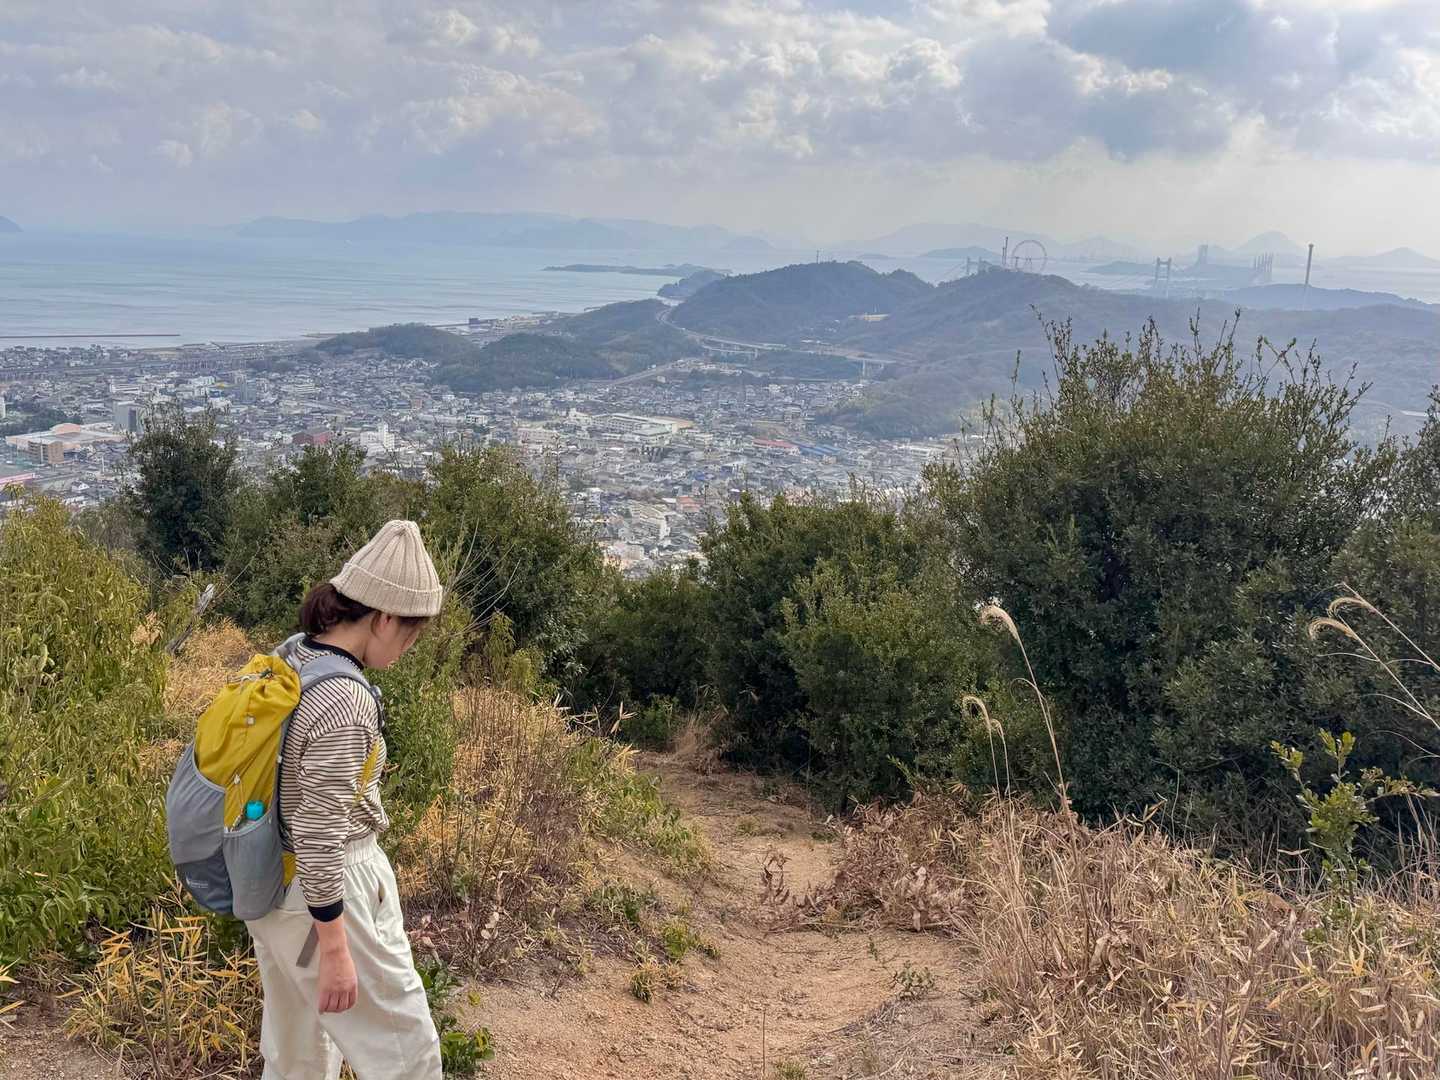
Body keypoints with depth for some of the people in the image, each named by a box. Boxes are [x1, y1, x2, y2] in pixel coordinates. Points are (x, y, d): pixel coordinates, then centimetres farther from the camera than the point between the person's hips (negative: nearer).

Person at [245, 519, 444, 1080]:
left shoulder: (288, 655, -1)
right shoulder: (344, 702, -28)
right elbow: (319, 835, -26)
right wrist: (334, 952, -18)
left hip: (272, 884, 9)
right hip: (327, 895, -9)